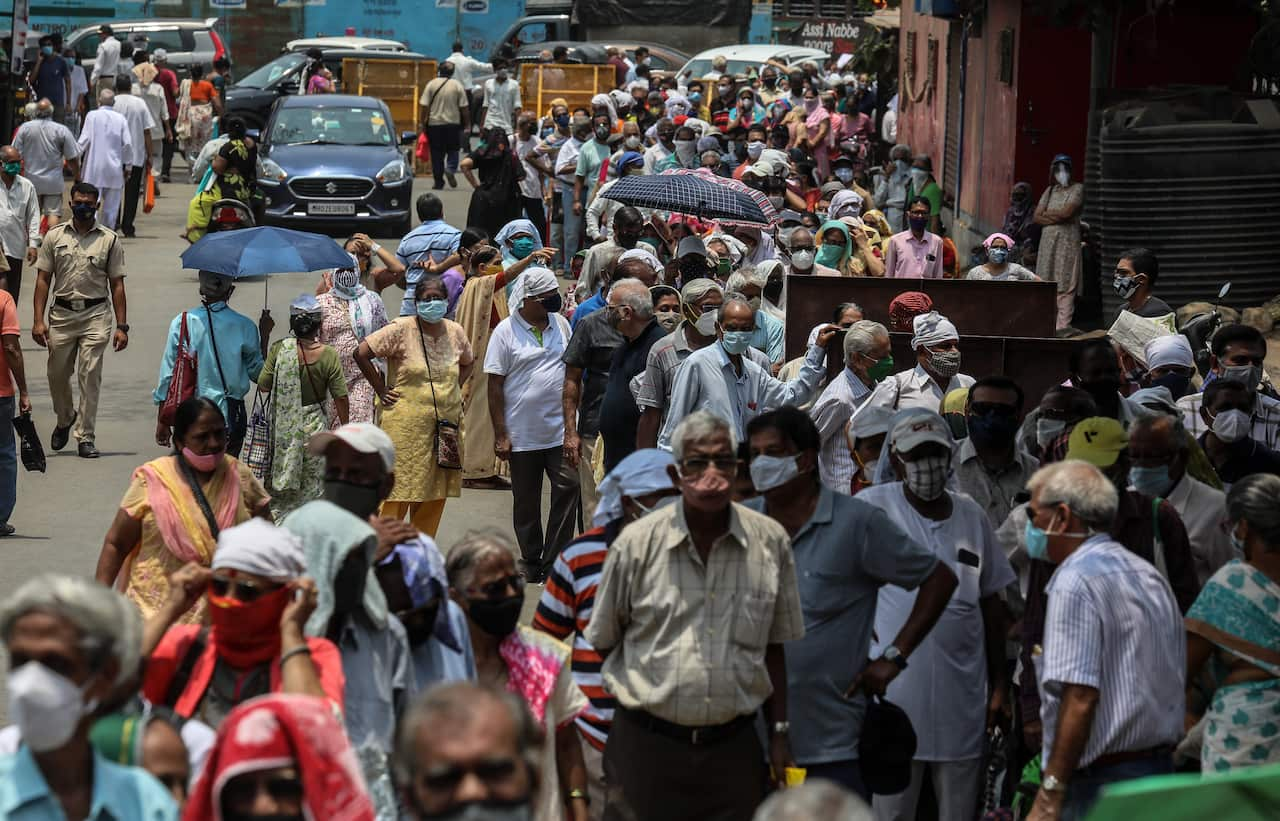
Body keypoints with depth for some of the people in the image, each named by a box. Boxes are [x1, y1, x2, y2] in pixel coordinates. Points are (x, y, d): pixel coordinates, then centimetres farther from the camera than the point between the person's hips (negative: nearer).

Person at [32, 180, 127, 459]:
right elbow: (43, 280, 5)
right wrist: (38, 320, -3)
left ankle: (85, 437, -2)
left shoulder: (109, 239, 3)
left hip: (95, 314, -2)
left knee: (90, 377, -6)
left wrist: (121, 326, -2)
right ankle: (65, 418, 35)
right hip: (61, 314, 2)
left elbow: (117, 285, 4)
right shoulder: (55, 236, 6)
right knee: (57, 374, 7)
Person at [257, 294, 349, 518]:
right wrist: (344, 426, 6)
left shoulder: (279, 350, -13)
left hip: (283, 426, 1)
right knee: (313, 483, 12)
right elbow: (340, 398, -9)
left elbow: (263, 386, -8)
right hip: (314, 425, 0)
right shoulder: (328, 355, -13)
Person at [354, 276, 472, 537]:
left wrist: (453, 389, 14)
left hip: (446, 425, 5)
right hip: (407, 425, -5)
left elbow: (468, 363, 29)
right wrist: (381, 390, -6)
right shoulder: (401, 330, -7)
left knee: (434, 498, 8)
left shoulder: (456, 332, 9)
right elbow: (362, 353, -8)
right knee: (399, 494, -6)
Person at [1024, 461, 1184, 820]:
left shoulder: (1075, 582, -13)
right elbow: (1175, 681, 19)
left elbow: (1079, 699, -21)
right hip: (1160, 769, 9)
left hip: (1102, 780, -9)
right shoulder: (1149, 575, 15)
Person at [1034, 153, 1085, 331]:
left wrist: (1047, 214, 4)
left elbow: (1067, 212, -12)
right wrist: (1057, 217, -5)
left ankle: (1063, 325, -14)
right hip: (1047, 242, 6)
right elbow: (1037, 217, 10)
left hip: (1068, 243, -6)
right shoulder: (1050, 190, 19)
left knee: (1066, 288, -10)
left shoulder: (1077, 189, 3)